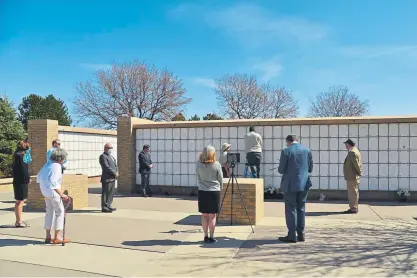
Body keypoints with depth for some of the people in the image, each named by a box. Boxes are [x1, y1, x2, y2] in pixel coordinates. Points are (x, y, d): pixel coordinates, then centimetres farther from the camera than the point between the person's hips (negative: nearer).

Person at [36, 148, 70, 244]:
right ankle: (58, 237, 4)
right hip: (53, 192, -9)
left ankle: (48, 236, 24)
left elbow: (38, 178, 16)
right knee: (60, 212, 1)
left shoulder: (47, 164, 9)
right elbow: (53, 183, -26)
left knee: (49, 212, 17)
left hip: (45, 192, 9)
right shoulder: (56, 166, -19)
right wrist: (61, 194, -23)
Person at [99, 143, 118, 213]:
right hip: (107, 178, -9)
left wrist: (117, 172, 0)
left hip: (113, 178, 9)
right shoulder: (103, 156, -9)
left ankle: (108, 206, 21)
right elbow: (106, 167, -18)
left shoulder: (111, 156, 20)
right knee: (105, 193, -4)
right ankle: (104, 207, 1)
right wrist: (115, 173, -15)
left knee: (111, 193, 13)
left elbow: (115, 165, 19)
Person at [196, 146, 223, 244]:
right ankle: (211, 237, 10)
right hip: (214, 191, -2)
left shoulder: (199, 164, -4)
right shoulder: (217, 165, -9)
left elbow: (198, 178, 4)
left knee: (204, 215, 10)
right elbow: (221, 179, 0)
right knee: (212, 215, 4)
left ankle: (206, 236, 16)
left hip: (202, 192, 2)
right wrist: (220, 188, 18)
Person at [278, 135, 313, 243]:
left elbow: (281, 170, -9)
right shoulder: (307, 150, 3)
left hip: (290, 185, -5)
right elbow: (310, 169, 8)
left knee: (290, 209, 3)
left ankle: (292, 235, 6)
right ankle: (301, 234, 18)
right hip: (304, 184, 5)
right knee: (301, 209, 13)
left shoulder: (286, 151, -10)